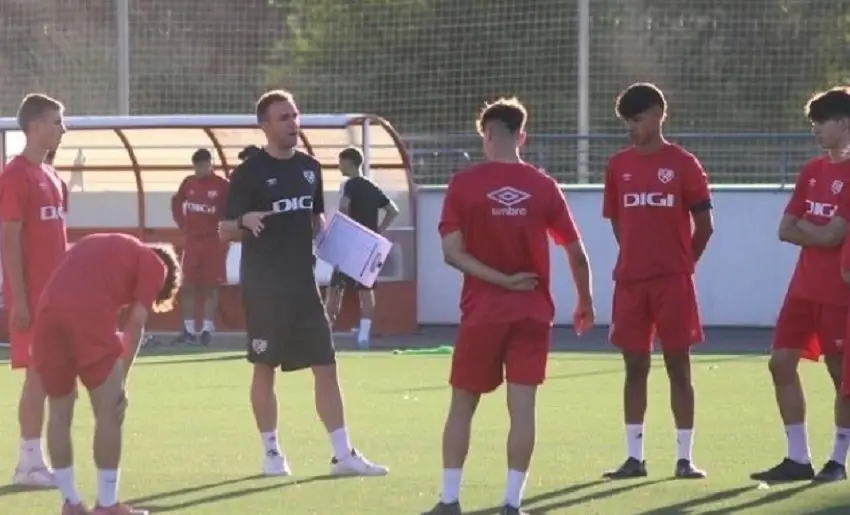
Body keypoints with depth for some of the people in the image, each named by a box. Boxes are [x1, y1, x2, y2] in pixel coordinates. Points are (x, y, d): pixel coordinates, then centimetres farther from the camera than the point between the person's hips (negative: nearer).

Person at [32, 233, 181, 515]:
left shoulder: (97, 247, 37)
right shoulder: (154, 264, 19)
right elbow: (135, 324, 8)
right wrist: (121, 379, 11)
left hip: (48, 312, 6)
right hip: (88, 315, -6)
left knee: (60, 413, 17)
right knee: (109, 411, 6)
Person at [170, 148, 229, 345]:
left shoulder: (222, 186, -9)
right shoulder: (188, 183, 6)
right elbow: (176, 203, 21)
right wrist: (182, 225, 12)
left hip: (214, 242, -4)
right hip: (192, 241, 4)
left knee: (210, 286, -1)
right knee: (187, 286, 2)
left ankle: (207, 329, 1)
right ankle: (189, 329, 6)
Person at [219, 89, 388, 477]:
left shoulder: (309, 168, 10)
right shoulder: (249, 173, -8)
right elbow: (225, 230, -8)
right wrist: (244, 222, -30)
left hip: (303, 281, 5)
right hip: (263, 284, -5)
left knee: (326, 366, 2)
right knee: (265, 367, 3)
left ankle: (343, 455, 4)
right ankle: (271, 452, 13)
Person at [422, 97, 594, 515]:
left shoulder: (463, 184, -5)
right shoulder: (543, 186, -1)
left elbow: (452, 252, -11)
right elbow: (576, 254, 2)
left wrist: (501, 279, -9)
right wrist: (585, 304, 15)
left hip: (482, 311, -1)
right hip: (532, 312, 1)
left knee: (462, 404, 10)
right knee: (522, 406, 0)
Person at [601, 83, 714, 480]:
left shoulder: (682, 164, -4)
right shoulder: (618, 166, 7)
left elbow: (704, 224, -1)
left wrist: (682, 262, 4)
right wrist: (637, 256, 10)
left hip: (673, 280, -3)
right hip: (630, 279, 3)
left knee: (677, 365, 0)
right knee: (634, 366, 6)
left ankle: (685, 458, 3)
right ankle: (634, 457, 10)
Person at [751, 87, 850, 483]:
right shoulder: (812, 171, 12)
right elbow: (786, 231, 8)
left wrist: (803, 227, 0)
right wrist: (818, 234, -8)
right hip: (805, 286, 8)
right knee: (781, 362, 2)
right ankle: (797, 458, 7)